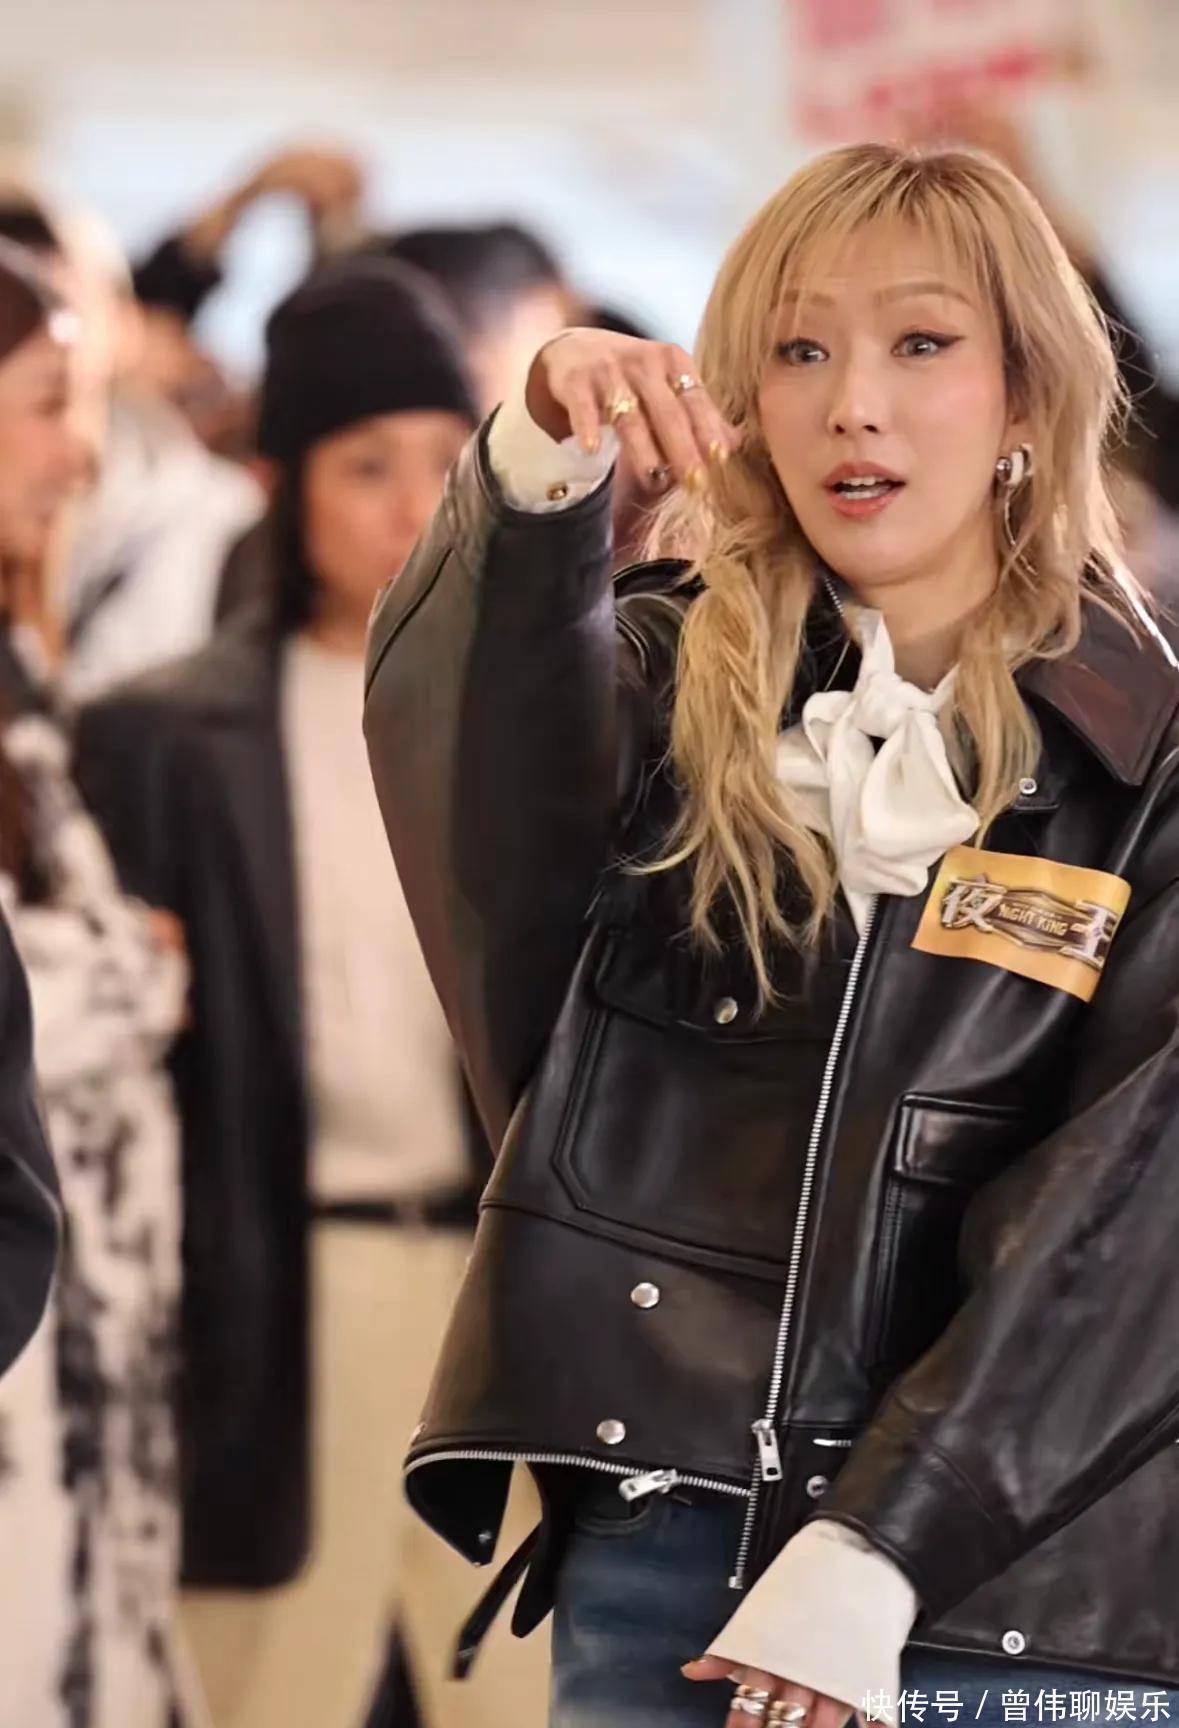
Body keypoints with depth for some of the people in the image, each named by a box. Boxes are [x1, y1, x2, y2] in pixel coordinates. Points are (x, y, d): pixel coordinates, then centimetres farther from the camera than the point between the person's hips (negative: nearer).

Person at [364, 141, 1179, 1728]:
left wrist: (869, 1567, -15)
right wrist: (536, 479, -35)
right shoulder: (677, 685, 7)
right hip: (661, 1551, 2)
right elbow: (458, 741, -15)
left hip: (1015, 1592, -1)